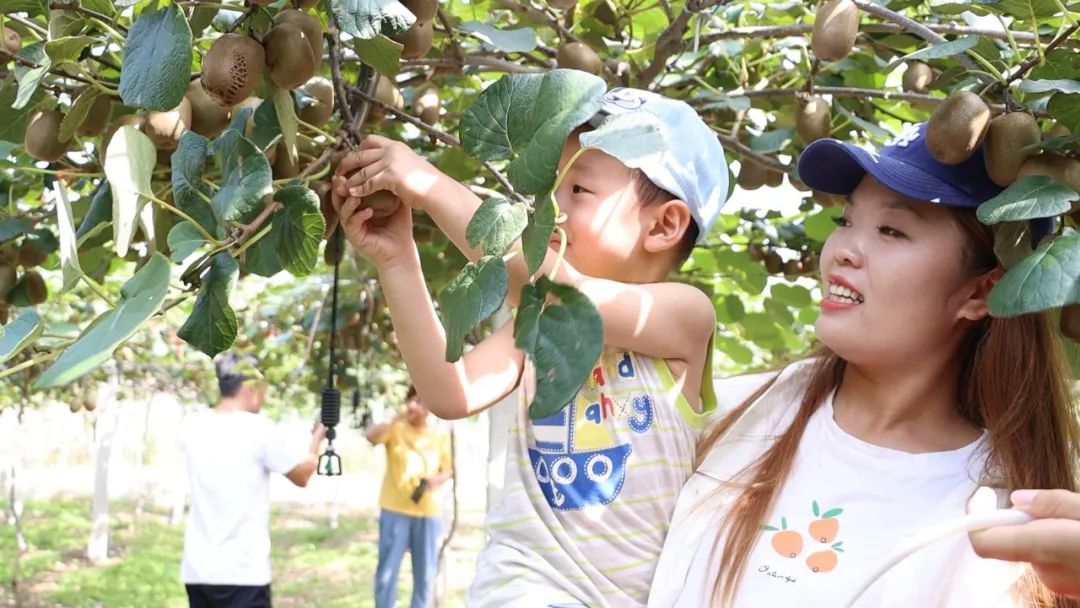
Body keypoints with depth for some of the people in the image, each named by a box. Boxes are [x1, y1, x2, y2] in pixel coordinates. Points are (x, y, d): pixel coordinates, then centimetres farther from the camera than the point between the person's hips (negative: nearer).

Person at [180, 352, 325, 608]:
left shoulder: (193, 429, 5)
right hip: (242, 571, -6)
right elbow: (303, 474, 2)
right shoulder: (260, 430, -10)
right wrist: (317, 436, 18)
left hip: (196, 569, 6)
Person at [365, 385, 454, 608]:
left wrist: (438, 479, -10)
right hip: (395, 510, -3)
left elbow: (448, 469, 13)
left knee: (425, 574, 8)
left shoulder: (440, 436, 7)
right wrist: (400, 418, -35)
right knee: (387, 571, -2)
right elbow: (372, 437, -23)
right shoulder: (395, 429, -3)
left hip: (427, 512, 3)